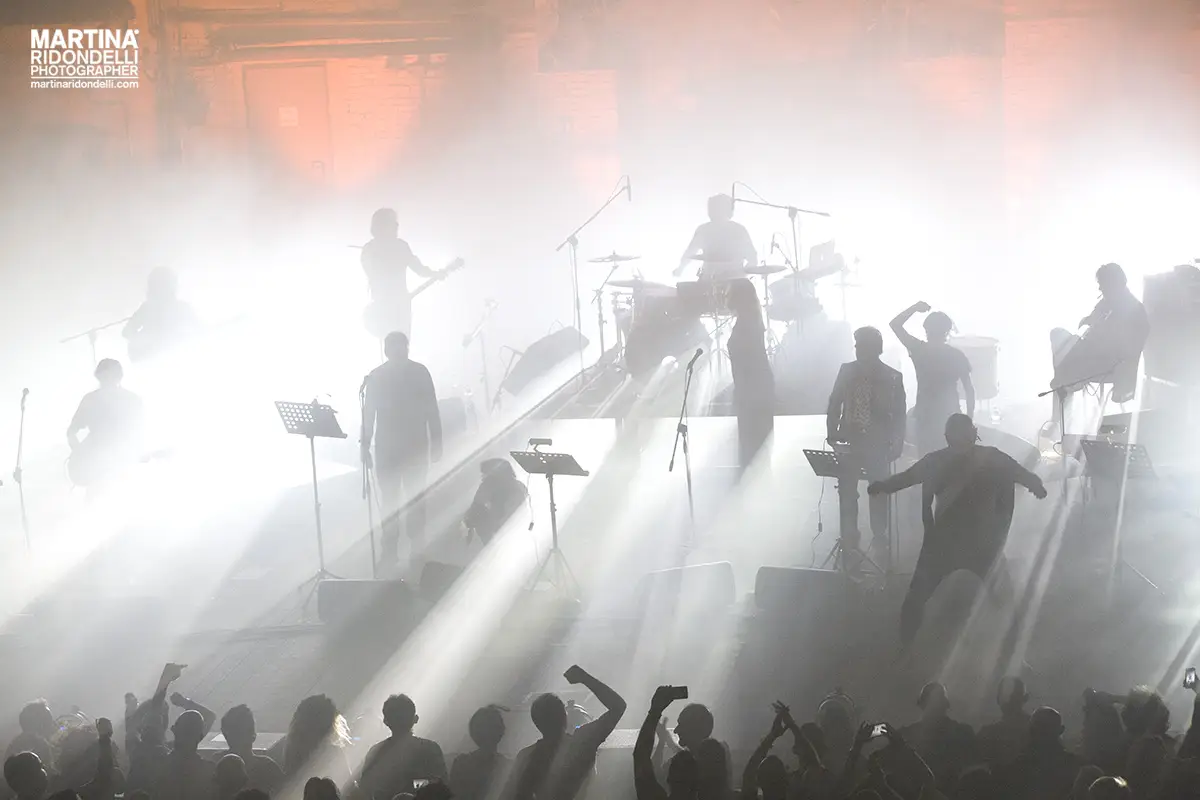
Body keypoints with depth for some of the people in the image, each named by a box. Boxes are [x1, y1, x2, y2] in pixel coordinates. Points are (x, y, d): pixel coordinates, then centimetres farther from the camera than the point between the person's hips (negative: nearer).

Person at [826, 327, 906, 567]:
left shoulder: (892, 378, -4)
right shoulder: (847, 371, 2)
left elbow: (898, 415, 1)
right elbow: (834, 403, 6)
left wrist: (897, 444, -3)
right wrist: (832, 432, -2)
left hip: (877, 444, -2)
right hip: (849, 440, 2)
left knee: (879, 492, 6)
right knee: (846, 491, 3)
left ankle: (879, 537, 19)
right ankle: (849, 537, 14)